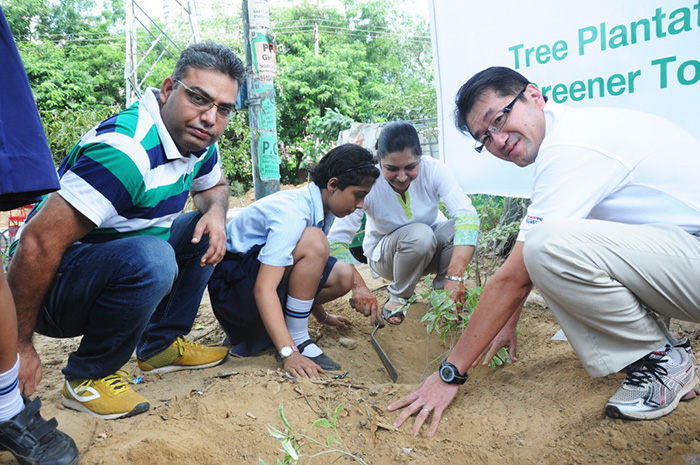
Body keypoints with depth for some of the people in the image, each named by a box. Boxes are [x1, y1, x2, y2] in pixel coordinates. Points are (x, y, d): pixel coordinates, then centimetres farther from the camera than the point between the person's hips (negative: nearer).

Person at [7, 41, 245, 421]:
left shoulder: (197, 139, -1)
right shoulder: (127, 149, -30)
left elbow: (214, 187, 21)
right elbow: (39, 242, -30)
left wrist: (215, 213, -5)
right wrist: (20, 345, -22)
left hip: (121, 271, 9)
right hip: (54, 282, -9)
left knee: (206, 233, 8)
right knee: (149, 260, -35)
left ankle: (161, 346, 15)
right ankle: (88, 377, -10)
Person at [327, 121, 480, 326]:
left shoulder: (433, 169, -23)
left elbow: (467, 215, -34)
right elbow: (337, 238, -31)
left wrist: (454, 277, -45)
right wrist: (358, 286, -46)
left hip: (432, 248, 2)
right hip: (385, 254, -2)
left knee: (461, 230, -31)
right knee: (419, 234, -35)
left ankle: (442, 291, -4)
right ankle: (398, 296, -8)